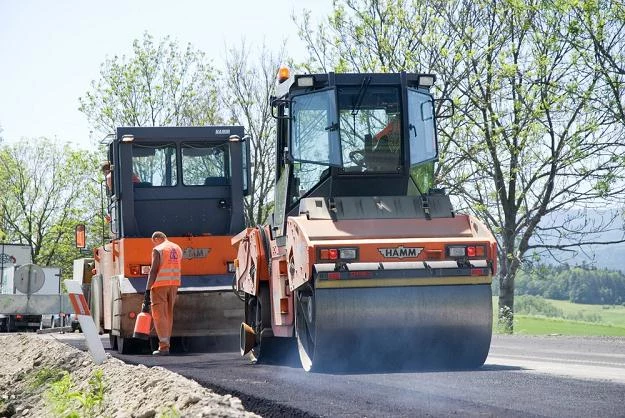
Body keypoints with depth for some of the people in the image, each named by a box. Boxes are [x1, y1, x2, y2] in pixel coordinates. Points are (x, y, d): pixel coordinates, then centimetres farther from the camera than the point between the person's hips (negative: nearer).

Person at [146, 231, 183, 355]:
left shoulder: (158, 250, -8)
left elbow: (153, 270, -14)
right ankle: (166, 344, 16)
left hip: (160, 284, -7)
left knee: (159, 315, -4)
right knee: (169, 314, 13)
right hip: (174, 283, 7)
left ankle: (164, 346, -11)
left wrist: (148, 289, -15)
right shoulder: (177, 248, 14)